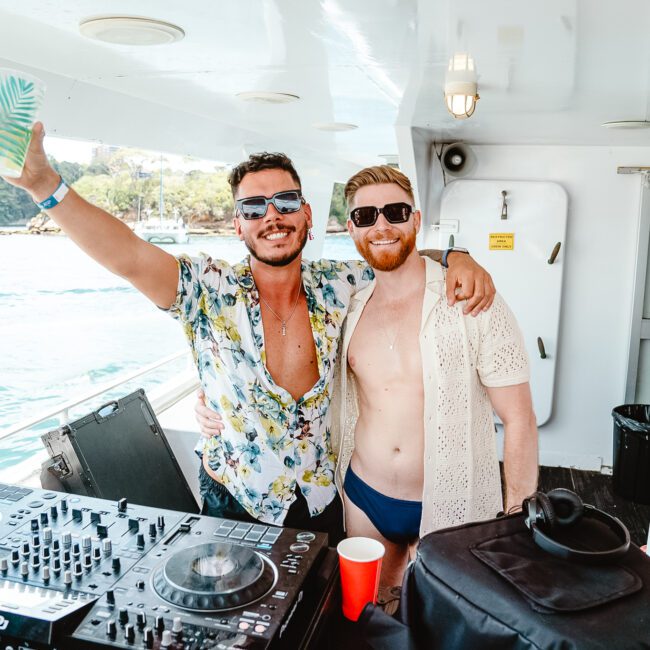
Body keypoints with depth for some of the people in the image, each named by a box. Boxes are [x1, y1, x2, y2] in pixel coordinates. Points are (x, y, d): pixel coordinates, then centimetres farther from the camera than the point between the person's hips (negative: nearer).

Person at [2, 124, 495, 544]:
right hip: (235, 503, -2)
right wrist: (44, 184, -41)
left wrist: (459, 259, -17)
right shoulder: (209, 293, -17)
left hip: (324, 499, 3)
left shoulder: (338, 286, -8)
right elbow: (128, 257, -30)